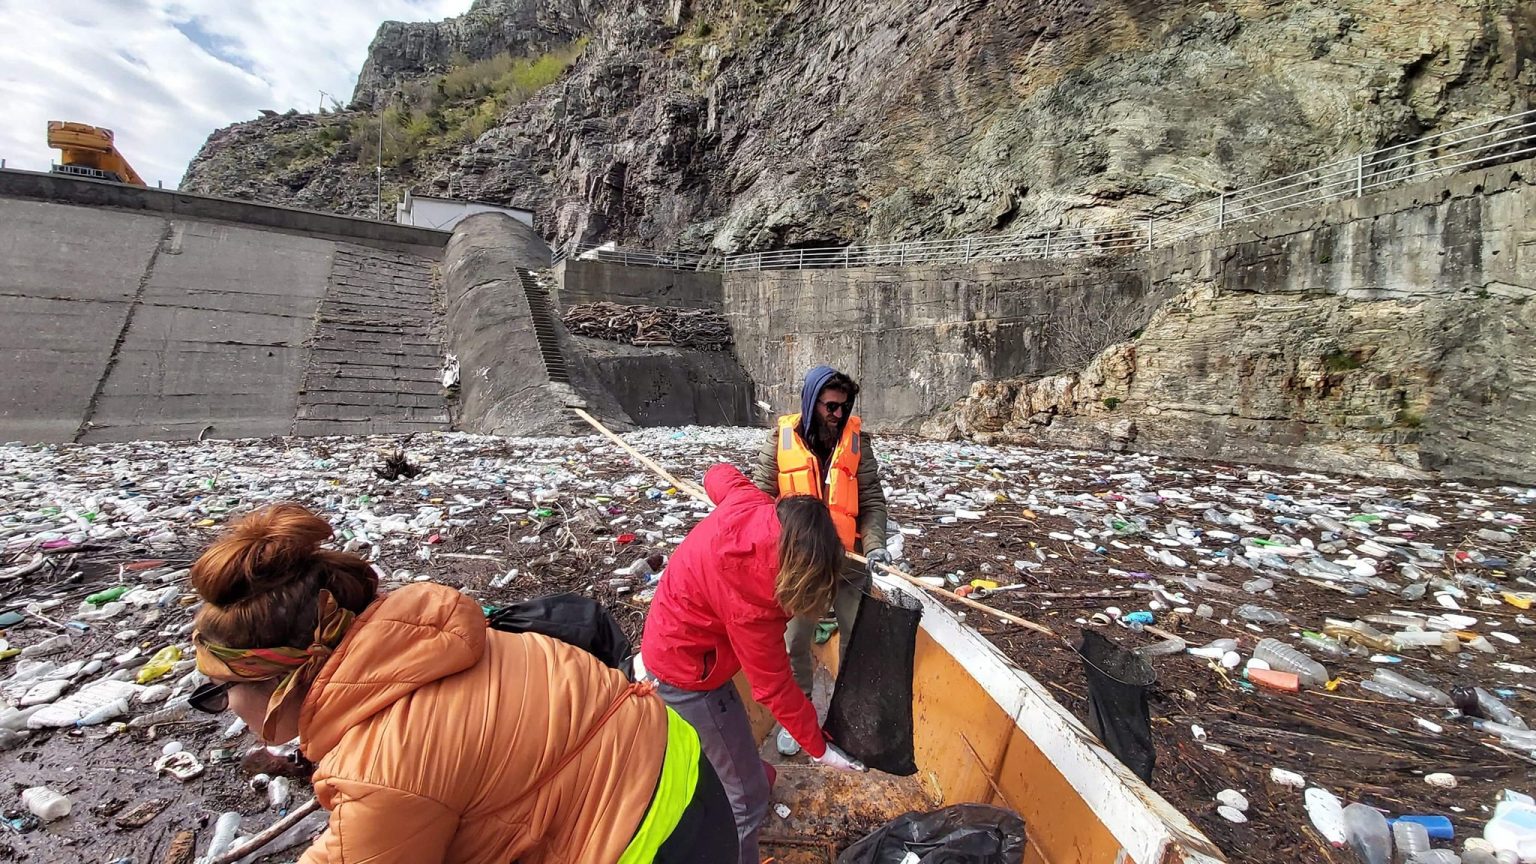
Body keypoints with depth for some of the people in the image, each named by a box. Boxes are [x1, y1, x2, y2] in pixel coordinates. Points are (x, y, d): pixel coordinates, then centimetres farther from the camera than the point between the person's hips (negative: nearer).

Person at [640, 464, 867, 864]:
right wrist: (818, 747, -12)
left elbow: (720, 475, 6)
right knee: (746, 797, 2)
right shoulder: (750, 594, -37)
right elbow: (773, 686, -25)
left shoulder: (749, 504, -19)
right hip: (689, 670, -9)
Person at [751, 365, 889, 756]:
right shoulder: (782, 438, -7)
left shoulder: (856, 439, -5)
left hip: (848, 560, 1)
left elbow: (872, 500, -3)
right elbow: (761, 493, -1)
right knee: (795, 640, 12)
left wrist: (874, 543, -17)